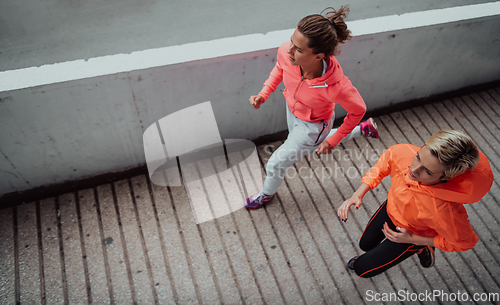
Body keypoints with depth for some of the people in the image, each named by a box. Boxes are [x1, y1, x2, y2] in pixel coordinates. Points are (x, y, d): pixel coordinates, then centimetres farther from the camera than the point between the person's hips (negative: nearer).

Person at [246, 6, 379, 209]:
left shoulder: (336, 86, -43)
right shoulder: (285, 52, -32)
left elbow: (358, 110, -21)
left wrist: (333, 140, -13)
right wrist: (264, 93, -15)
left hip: (312, 126, -6)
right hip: (292, 109, 6)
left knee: (275, 165, 9)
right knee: (307, 147, 37)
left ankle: (267, 193, 49)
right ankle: (363, 129, 50)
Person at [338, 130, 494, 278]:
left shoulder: (443, 212, -46)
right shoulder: (403, 152, -37)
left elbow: (464, 242, -22)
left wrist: (413, 239, -20)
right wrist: (358, 194, -22)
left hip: (414, 235, -4)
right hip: (391, 208, 5)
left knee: (362, 269, 7)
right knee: (365, 244, 26)